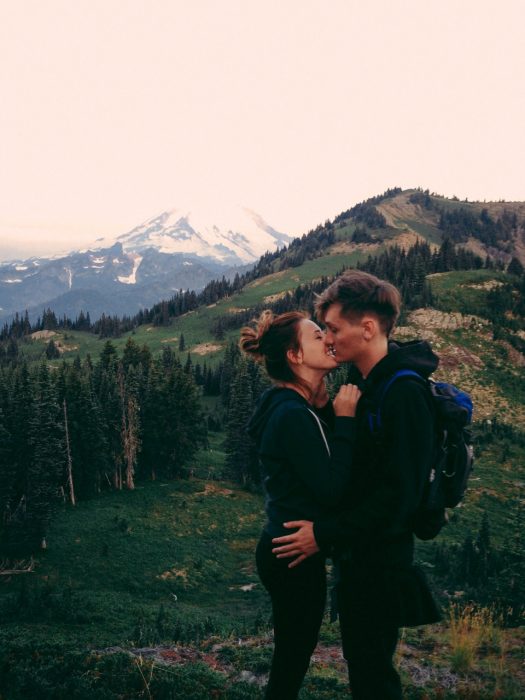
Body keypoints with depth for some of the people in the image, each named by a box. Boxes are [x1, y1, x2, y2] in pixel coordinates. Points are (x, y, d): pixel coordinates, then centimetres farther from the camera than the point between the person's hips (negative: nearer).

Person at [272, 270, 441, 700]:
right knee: (361, 661, 20)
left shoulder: (404, 394, -22)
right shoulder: (366, 383, 7)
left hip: (381, 559, -9)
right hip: (357, 555, 9)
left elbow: (398, 494, -25)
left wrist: (326, 534, -23)